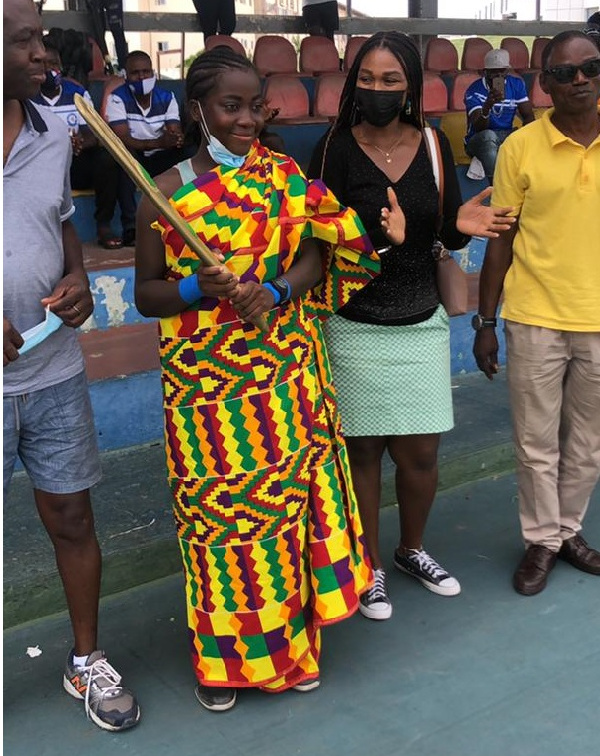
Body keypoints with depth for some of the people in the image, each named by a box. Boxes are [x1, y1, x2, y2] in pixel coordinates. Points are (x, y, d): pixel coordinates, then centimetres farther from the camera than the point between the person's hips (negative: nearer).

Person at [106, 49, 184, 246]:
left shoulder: (166, 97, 1)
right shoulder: (117, 98, -10)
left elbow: (177, 134, -9)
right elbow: (122, 139, -23)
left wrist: (177, 139, -36)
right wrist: (157, 143, -39)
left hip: (160, 159, 3)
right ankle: (130, 227, -35)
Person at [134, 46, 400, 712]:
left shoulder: (284, 178, 5)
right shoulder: (166, 193, -2)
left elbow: (314, 258, 1)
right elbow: (145, 293, 1)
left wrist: (273, 292, -18)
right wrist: (198, 288, -18)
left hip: (285, 374, 2)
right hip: (204, 379, -2)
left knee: (288, 496, 7)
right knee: (216, 507, 5)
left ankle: (289, 634, 30)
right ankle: (223, 654, 27)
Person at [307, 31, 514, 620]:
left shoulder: (433, 146, 2)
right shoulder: (335, 149, -7)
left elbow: (448, 237, 6)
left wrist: (461, 225, -15)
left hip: (421, 325, 3)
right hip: (355, 328, -3)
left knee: (420, 453, 9)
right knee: (363, 449, 8)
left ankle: (412, 549, 36)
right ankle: (370, 567, 28)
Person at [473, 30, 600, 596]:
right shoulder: (521, 147, -5)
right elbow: (500, 240, -1)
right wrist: (485, 323, -1)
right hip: (535, 321, -2)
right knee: (537, 442, 9)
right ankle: (542, 540, 27)